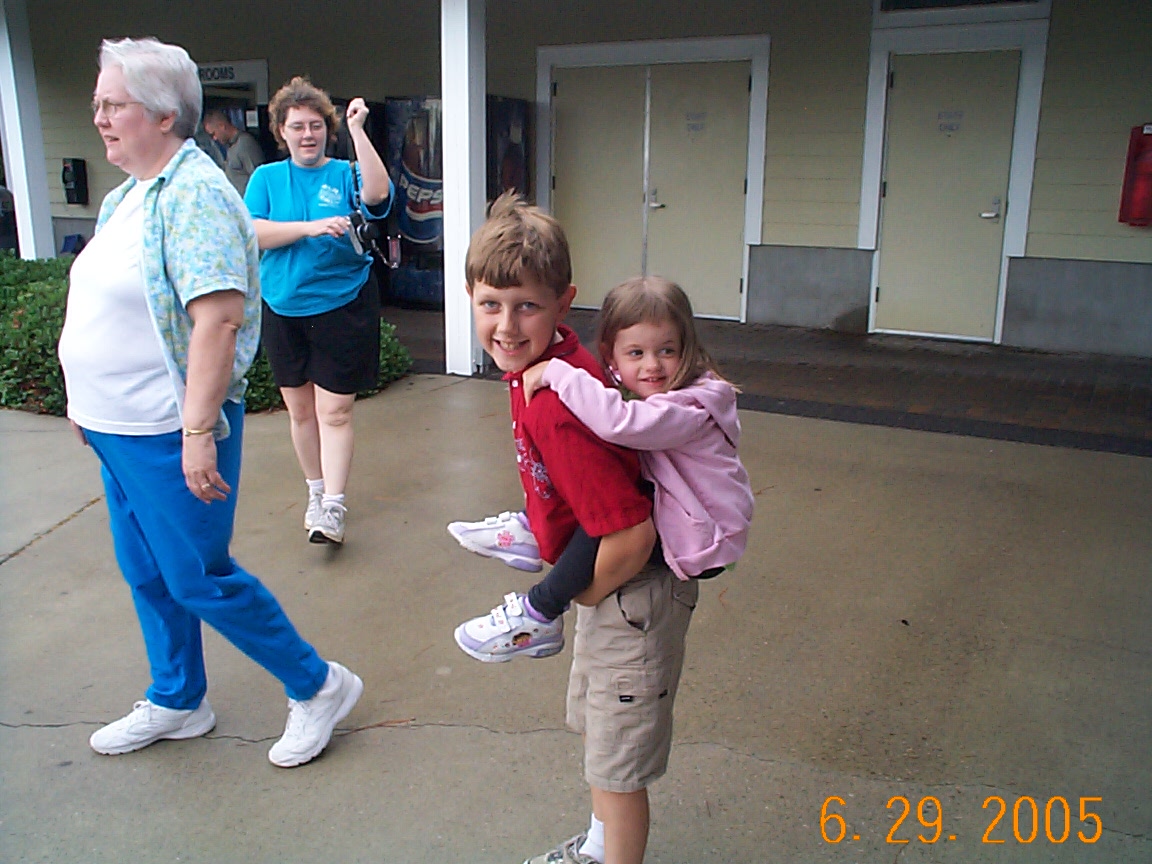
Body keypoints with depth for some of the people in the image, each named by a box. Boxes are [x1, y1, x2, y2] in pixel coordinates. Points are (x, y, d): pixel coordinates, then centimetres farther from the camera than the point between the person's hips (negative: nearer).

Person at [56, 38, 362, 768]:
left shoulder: (194, 194, -18)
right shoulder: (128, 194, 11)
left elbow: (216, 320, -26)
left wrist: (198, 432, -28)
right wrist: (88, 400, 21)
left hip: (168, 434, -9)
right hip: (118, 430, 9)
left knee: (198, 578, 0)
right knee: (147, 574, 19)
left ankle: (318, 686, 17)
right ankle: (177, 702, 39)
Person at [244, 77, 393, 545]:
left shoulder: (344, 173, 1)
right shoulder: (267, 178, 7)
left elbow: (377, 194, -22)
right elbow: (254, 231, -9)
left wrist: (357, 130, -19)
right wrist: (311, 227, -20)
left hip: (342, 307, -3)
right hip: (284, 309, 3)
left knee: (334, 411, -5)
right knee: (299, 408, 13)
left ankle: (333, 507, -2)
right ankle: (316, 492, 30)